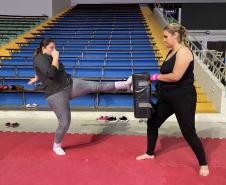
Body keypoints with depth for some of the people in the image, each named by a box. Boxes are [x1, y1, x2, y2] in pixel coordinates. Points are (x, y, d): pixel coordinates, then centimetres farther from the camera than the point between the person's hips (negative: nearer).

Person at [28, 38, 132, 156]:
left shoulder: (48, 58, 13)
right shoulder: (40, 58, -15)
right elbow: (51, 74, -32)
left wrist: (38, 77, 48)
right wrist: (55, 58, -23)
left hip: (70, 85, 8)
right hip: (56, 95, -8)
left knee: (97, 86, -2)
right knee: (65, 123, -2)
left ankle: (124, 85, 4)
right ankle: (56, 146, 23)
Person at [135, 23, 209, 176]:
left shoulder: (183, 52, -19)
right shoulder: (172, 52, 10)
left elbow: (175, 76, -26)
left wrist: (156, 76, -13)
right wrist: (157, 79, -5)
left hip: (183, 98, -9)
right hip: (167, 97, 10)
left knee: (188, 133, 0)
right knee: (152, 123, 16)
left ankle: (203, 164, 22)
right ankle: (150, 153, 37)